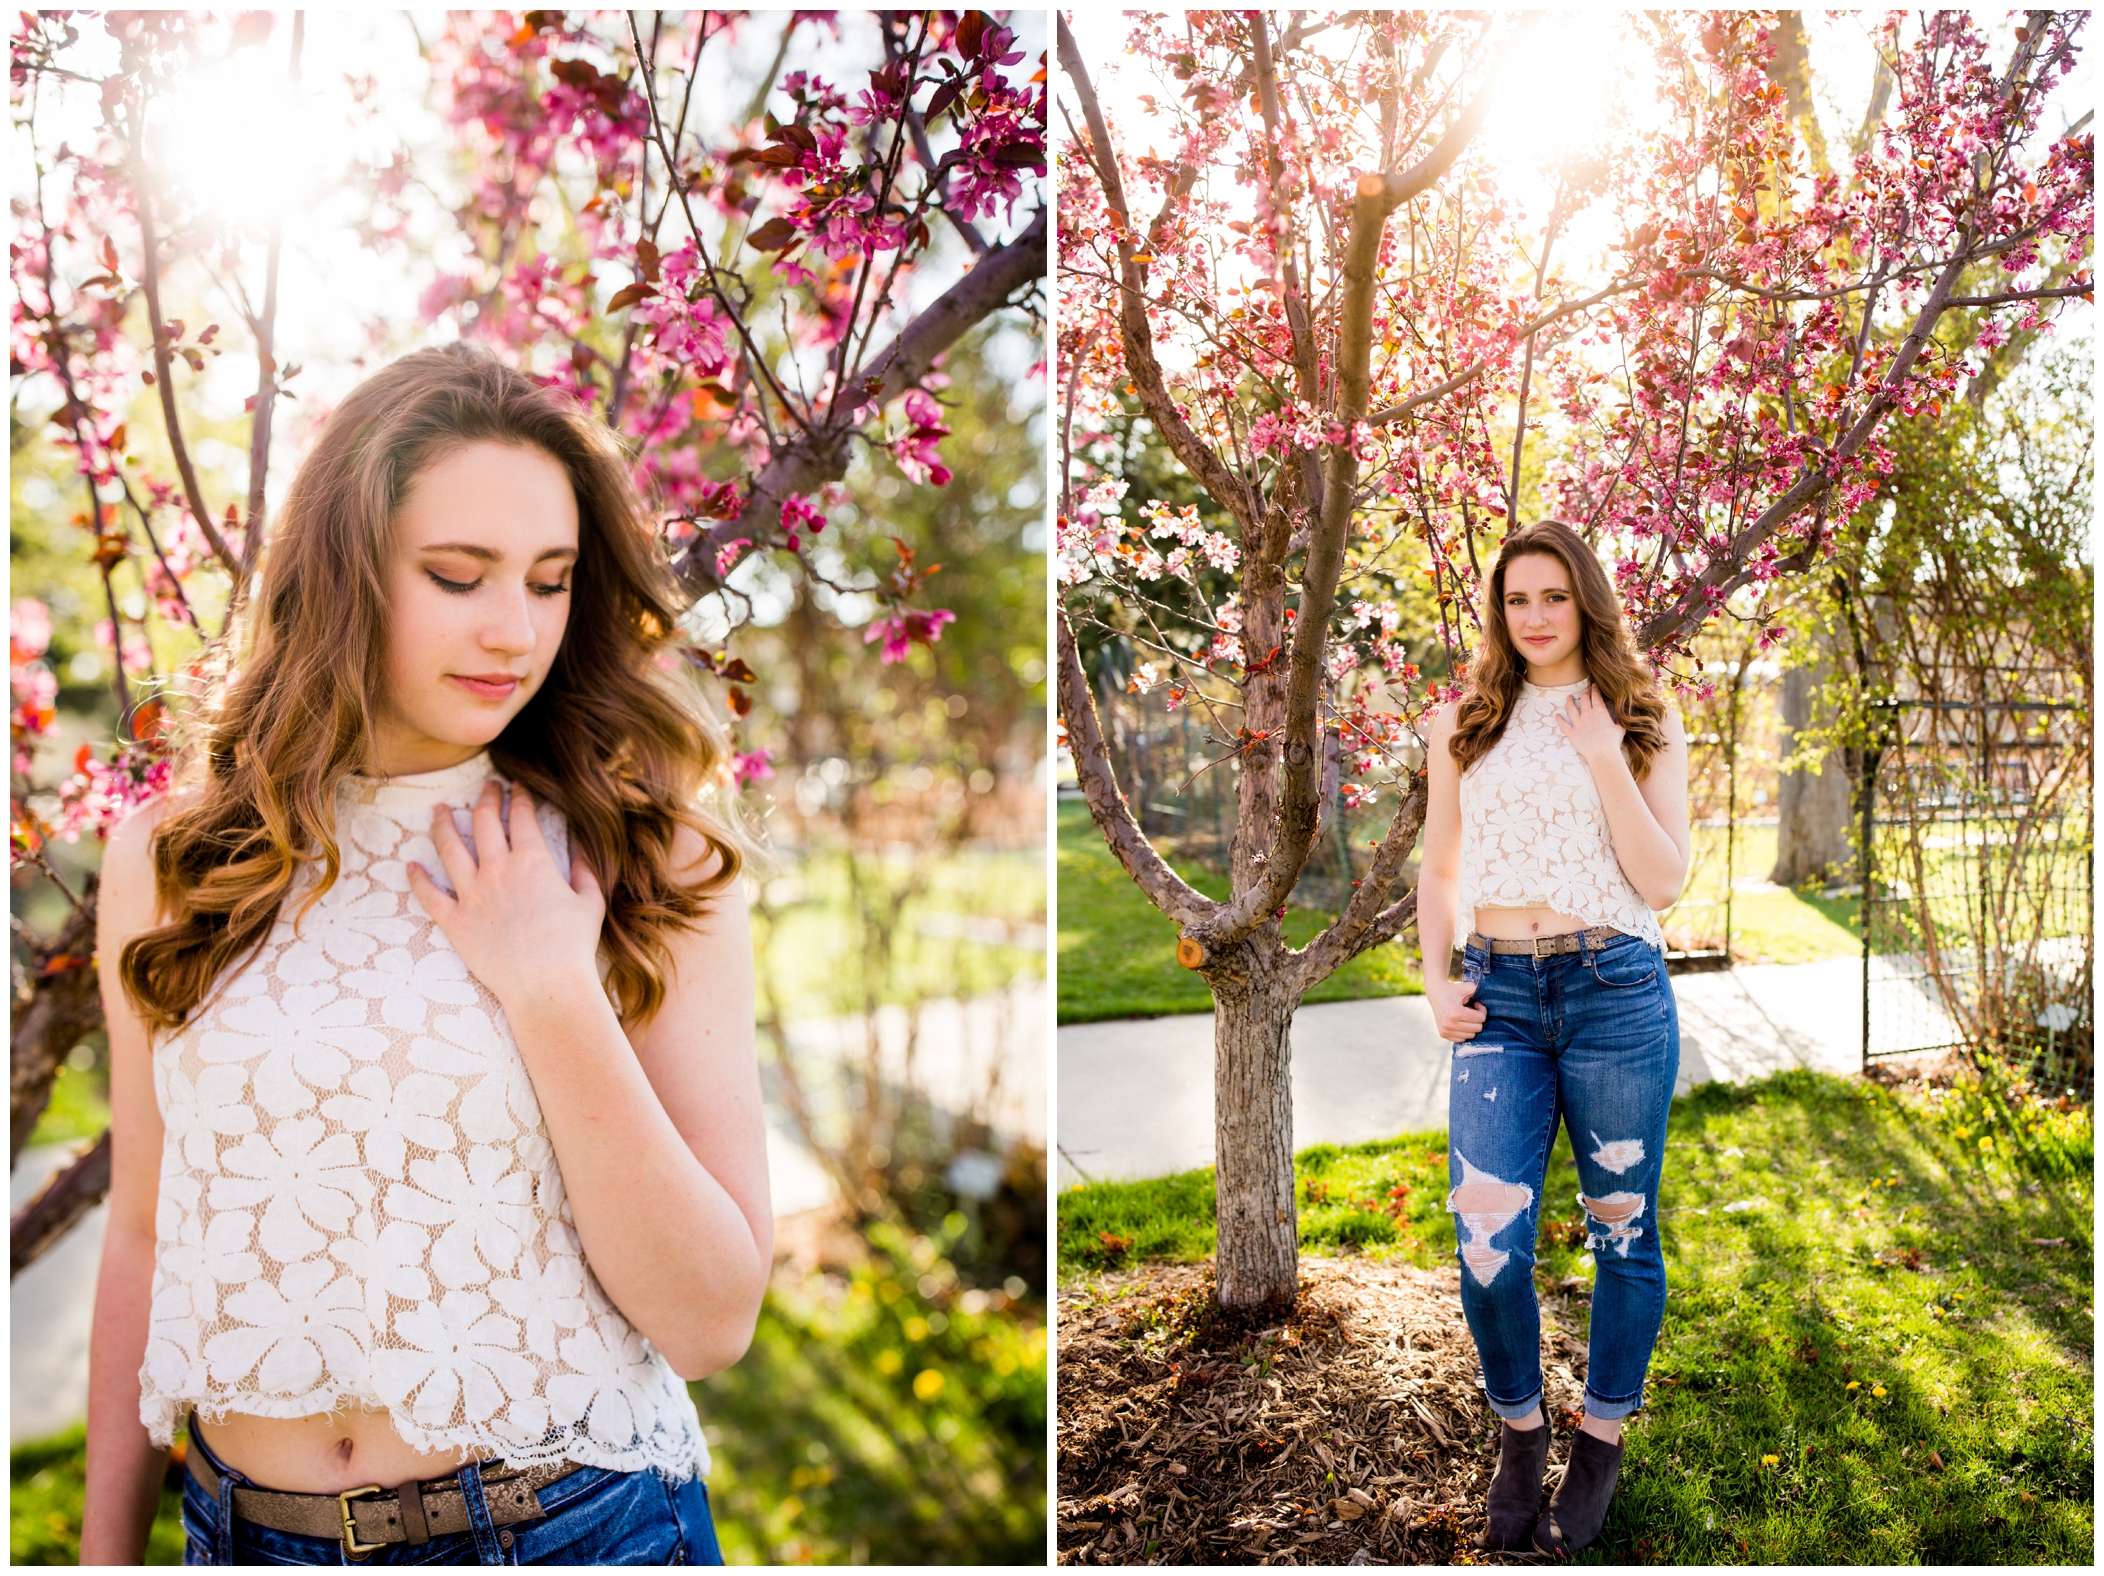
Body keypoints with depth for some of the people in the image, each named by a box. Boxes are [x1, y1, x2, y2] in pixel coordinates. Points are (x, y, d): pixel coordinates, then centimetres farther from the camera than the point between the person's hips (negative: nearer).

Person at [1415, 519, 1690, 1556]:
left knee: (1622, 1230, 10)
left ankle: (1601, 1440, 31)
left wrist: (1604, 760, -10)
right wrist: (1436, 982, 4)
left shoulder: (1644, 724, 5)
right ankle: (1518, 1430, 21)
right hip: (1499, 1000, 1)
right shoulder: (1463, 725, 10)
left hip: (1616, 991, -1)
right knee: (1487, 1247, -7)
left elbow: (1664, 881, -2)